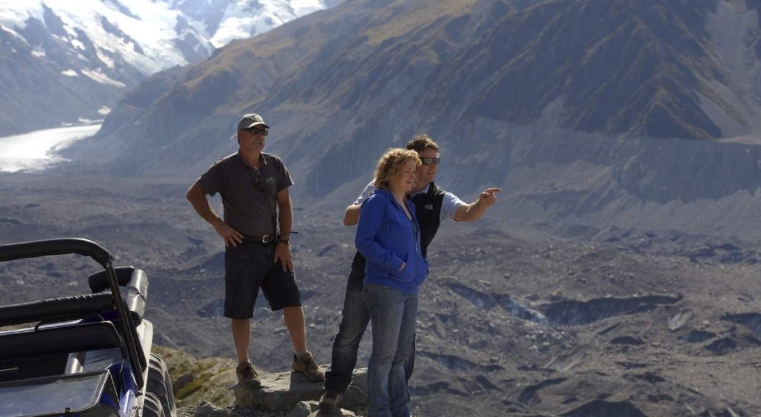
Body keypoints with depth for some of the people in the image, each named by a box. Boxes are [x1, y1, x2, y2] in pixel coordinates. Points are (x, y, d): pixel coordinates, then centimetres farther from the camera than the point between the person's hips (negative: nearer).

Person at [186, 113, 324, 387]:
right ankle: (243, 367, 17)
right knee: (241, 312, 3)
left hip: (273, 247, 4)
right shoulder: (226, 168, -7)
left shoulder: (275, 165, 4)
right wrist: (218, 225, -11)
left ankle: (302, 359, 14)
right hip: (242, 248, -3)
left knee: (292, 302, 1)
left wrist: (284, 242, 0)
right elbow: (194, 194, -5)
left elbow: (284, 204, 7)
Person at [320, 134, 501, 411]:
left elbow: (467, 213, -23)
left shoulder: (439, 200, -4)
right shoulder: (380, 188, -3)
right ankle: (334, 389, 33)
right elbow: (348, 219, -1)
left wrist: (482, 204, -46)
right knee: (349, 335, 12)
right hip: (366, 274, 0)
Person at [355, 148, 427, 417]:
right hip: (385, 287, -8)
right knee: (385, 355, -2)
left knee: (401, 354, 14)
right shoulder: (378, 202, -9)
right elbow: (363, 242, -15)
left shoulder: (409, 206, 15)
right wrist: (395, 264, -18)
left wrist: (420, 268, 8)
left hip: (410, 288, 8)